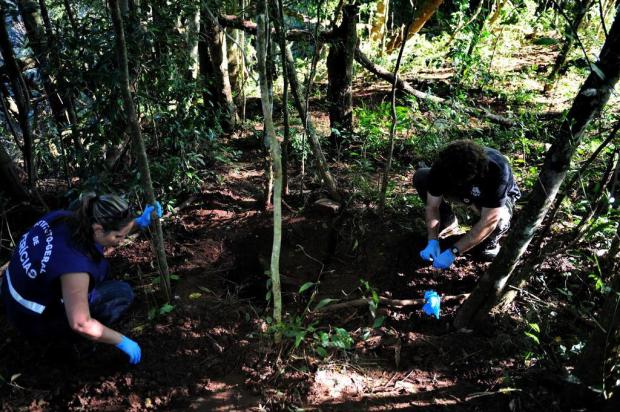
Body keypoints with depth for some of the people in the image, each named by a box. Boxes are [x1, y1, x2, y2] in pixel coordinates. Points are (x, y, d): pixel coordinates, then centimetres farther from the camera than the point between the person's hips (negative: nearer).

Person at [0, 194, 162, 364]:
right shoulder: (74, 263, -38)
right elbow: (80, 324, -31)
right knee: (122, 292, -10)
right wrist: (122, 342, -19)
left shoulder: (62, 217, -15)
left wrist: (138, 222, -6)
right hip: (36, 320, -7)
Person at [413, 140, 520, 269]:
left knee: (498, 219, -41)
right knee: (420, 177, -20)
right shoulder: (442, 166, -32)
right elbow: (432, 206, -21)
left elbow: (488, 222, -40)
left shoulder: (498, 170, -42)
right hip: (464, 193, 4)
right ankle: (447, 221, 1)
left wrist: (453, 252, -41)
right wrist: (433, 241, -34)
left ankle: (490, 241, -4)